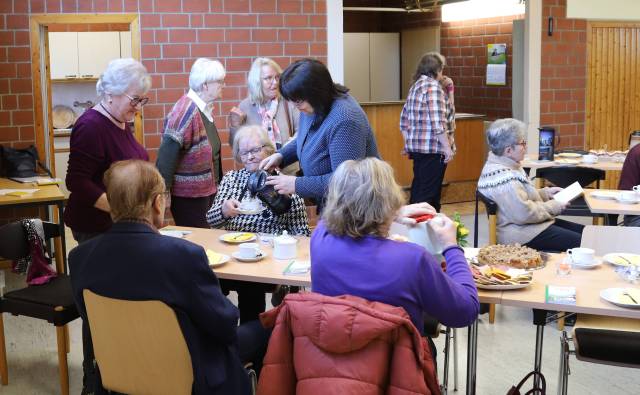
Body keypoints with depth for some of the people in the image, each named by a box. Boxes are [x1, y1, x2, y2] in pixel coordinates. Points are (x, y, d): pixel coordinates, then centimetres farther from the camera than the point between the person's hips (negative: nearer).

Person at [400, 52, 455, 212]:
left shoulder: (415, 86, 14)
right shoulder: (433, 87, -13)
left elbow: (404, 122, 17)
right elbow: (437, 123, -20)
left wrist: (409, 144, 24)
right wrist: (447, 147, -15)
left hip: (416, 147, 9)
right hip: (432, 149, -9)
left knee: (418, 190, 15)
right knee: (429, 193, -3)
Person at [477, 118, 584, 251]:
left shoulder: (500, 166, 8)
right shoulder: (504, 178, -26)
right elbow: (524, 213, -28)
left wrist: (546, 192, 9)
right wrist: (553, 207, -14)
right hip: (522, 235, -11)